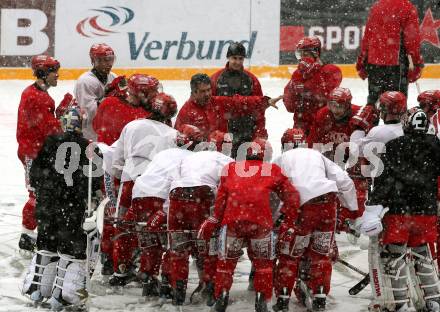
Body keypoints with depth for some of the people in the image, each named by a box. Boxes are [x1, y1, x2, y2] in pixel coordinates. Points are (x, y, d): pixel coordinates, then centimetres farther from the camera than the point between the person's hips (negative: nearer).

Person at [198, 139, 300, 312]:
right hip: (260, 220, -1)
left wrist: (212, 221, 16)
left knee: (226, 260, 15)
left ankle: (221, 297, 10)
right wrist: (288, 219, 19)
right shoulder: (272, 171, 18)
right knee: (263, 262, 15)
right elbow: (291, 196, 13)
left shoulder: (230, 168, 21)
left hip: (232, 219, 1)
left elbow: (221, 199, 13)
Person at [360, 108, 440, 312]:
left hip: (399, 211, -4)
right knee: (422, 255, 21)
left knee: (392, 256, 4)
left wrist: (373, 209, -14)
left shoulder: (393, 146, -6)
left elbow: (383, 180, -12)